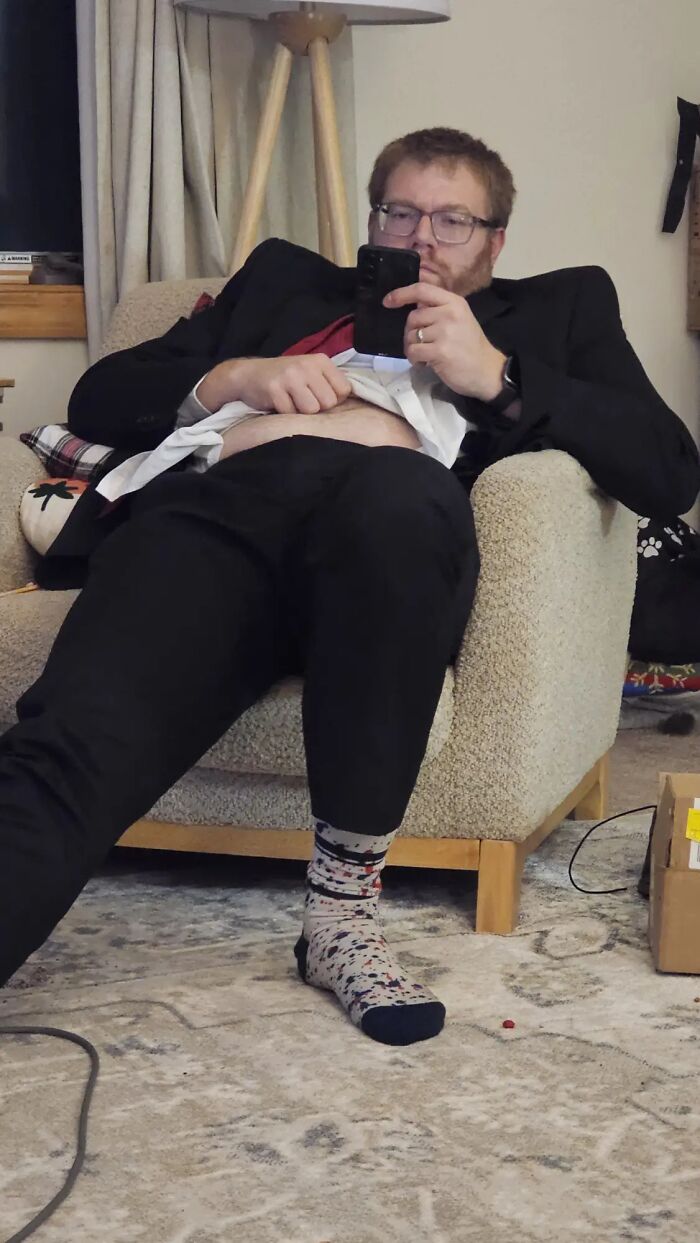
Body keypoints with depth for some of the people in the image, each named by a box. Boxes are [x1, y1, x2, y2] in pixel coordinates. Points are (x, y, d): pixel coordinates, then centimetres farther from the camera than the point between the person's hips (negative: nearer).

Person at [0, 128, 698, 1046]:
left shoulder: (556, 308, 33)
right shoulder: (285, 280, 39)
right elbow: (102, 397, 29)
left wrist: (495, 374, 6)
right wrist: (233, 377, 9)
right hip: (221, 498, 2)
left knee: (396, 491, -40)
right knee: (77, 740, -30)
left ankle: (345, 904, -29)